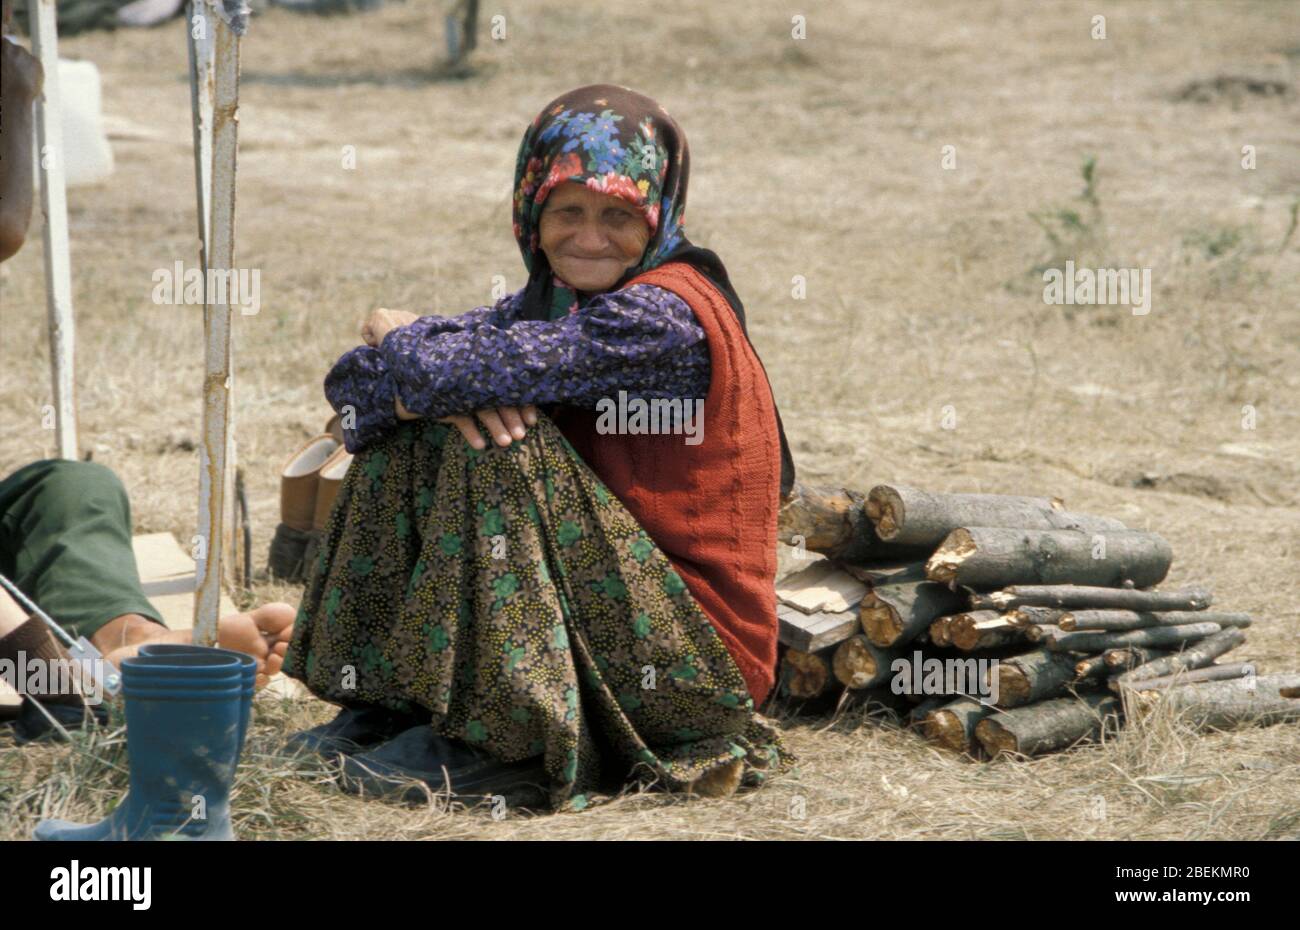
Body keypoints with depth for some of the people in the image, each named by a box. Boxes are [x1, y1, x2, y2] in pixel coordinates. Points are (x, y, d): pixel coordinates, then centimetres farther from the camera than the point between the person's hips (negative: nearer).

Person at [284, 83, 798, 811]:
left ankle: (491, 735, -18)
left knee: (499, 446, -23)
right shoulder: (552, 300, 8)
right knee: (410, 438, 0)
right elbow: (355, 385, 1)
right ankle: (395, 696, 0)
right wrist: (446, 391, -21)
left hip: (694, 660, -8)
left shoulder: (662, 320, -19)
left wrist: (402, 341, -2)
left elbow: (442, 370, -26)